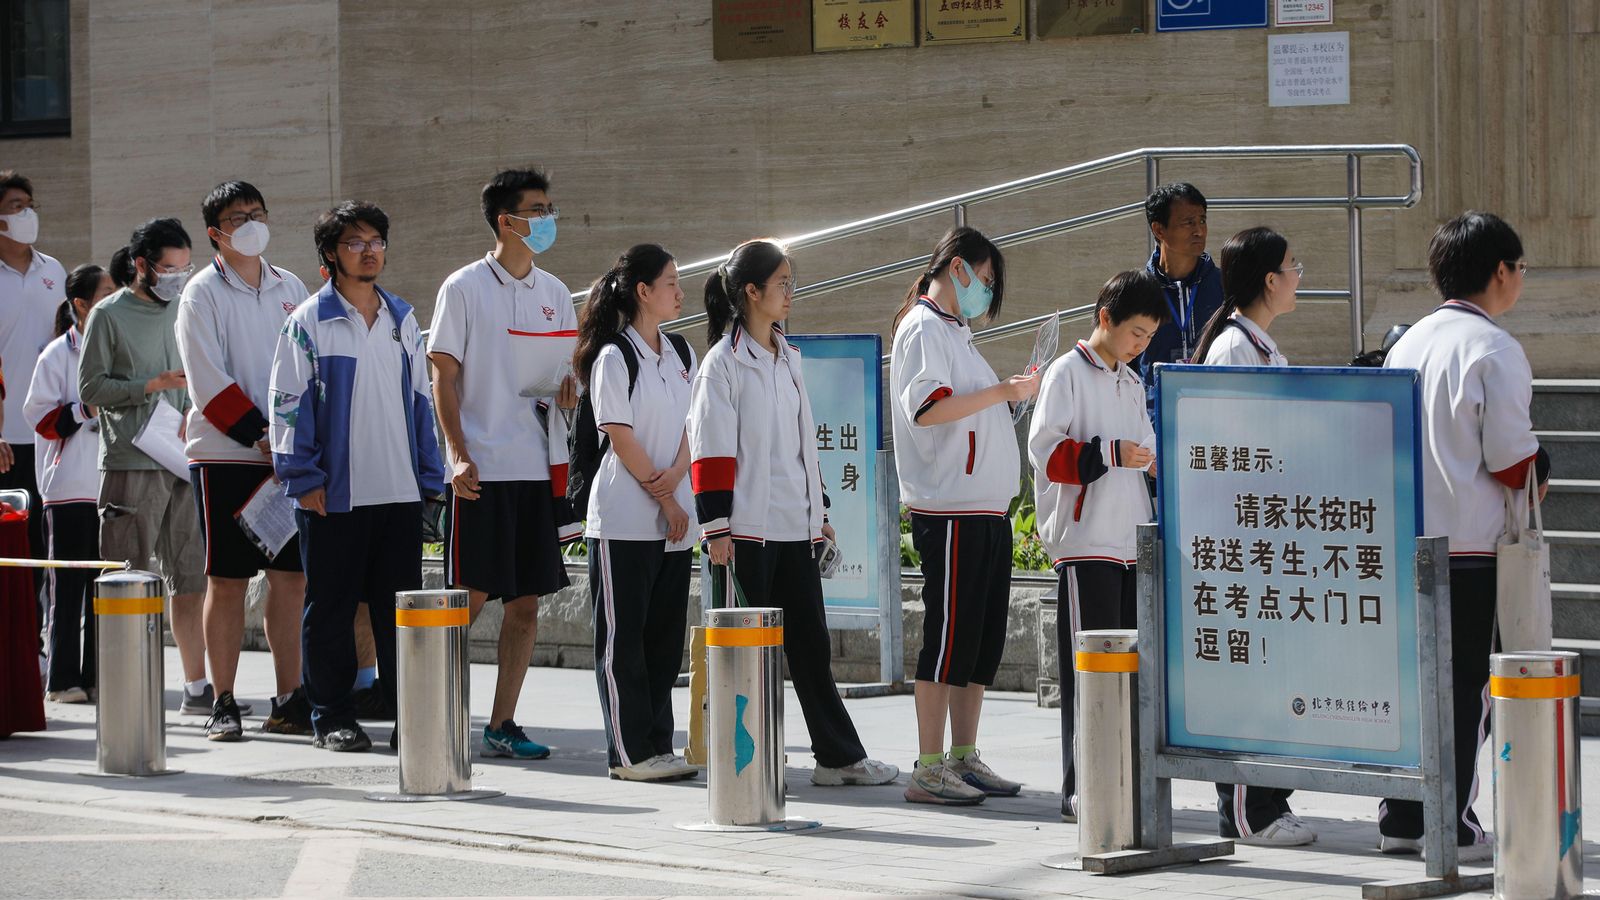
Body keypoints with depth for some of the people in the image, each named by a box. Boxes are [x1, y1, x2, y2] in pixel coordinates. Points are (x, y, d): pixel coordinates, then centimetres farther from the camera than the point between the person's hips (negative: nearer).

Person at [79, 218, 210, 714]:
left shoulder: (183, 311, 15)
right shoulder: (109, 315, 0)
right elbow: (91, 386, -5)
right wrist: (154, 385, -15)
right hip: (131, 464, -5)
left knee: (192, 579, 4)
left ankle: (197, 686, 8)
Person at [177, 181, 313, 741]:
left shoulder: (290, 289, 13)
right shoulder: (203, 294, -1)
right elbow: (208, 380, -9)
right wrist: (259, 436, -15)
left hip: (290, 456, 4)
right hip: (225, 454, -4)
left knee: (290, 576, 3)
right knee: (227, 580, -2)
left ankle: (289, 702, 8)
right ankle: (223, 705, 3)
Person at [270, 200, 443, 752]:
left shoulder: (402, 320, 13)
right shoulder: (309, 323, -2)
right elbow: (289, 406, -4)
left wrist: (428, 476, 12)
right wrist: (304, 478, -10)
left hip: (400, 493, 4)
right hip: (334, 495, -4)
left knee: (400, 607, 6)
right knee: (331, 608, 2)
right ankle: (332, 717, 10)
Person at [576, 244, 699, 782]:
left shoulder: (680, 353, 13)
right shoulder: (615, 357, -9)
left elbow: (690, 421, 11)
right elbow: (621, 436, -12)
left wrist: (677, 473, -8)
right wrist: (664, 499, -10)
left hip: (673, 517, 7)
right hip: (625, 516, -7)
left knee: (665, 635, 9)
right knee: (623, 637, -2)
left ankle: (657, 744, 14)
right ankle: (629, 752, 0)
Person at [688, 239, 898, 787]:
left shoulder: (788, 360, 16)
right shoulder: (724, 363, -8)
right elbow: (711, 450, -11)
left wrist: (820, 513, 21)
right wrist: (716, 528, -15)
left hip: (794, 526, 7)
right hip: (748, 529, -7)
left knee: (810, 643, 8)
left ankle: (839, 756, 9)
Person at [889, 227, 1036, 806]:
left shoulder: (954, 331, 22)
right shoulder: (923, 327, -8)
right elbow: (927, 406, -22)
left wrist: (1013, 395, 15)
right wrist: (1002, 392, -18)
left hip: (986, 509, 10)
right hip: (950, 512, -10)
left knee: (983, 638, 10)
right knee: (949, 637, -8)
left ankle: (964, 759, 16)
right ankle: (929, 770, -6)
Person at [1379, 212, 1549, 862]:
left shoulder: (1407, 343, 11)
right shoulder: (1495, 349, -12)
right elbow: (1511, 459, -15)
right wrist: (1540, 475, 8)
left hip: (1402, 540, 7)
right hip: (1470, 544, -7)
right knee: (1465, 686, -1)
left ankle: (1400, 820, 15)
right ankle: (1454, 827, 0)